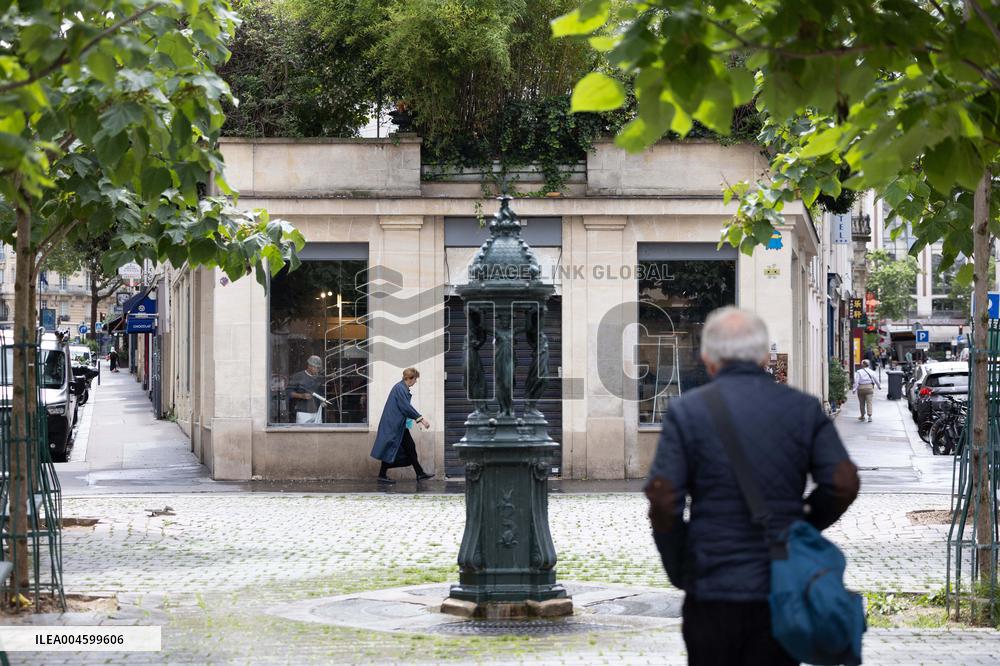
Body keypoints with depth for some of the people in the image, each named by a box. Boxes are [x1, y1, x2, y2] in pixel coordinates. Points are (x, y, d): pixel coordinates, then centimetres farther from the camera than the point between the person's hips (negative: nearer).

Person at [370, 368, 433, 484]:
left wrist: (418, 418, 16)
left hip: (399, 425, 10)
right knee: (391, 449, -3)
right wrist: (421, 419, -18)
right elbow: (406, 407, -22)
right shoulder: (400, 388, -18)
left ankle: (420, 473, 11)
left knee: (410, 447, 9)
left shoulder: (403, 388, 12)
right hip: (393, 425, -10)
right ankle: (382, 475, 5)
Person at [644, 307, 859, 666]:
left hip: (713, 593, -1)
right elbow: (844, 484, -4)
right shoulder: (803, 408, 3)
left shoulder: (686, 411, -2)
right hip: (784, 591, 1)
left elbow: (663, 499, -9)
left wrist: (679, 572, 4)